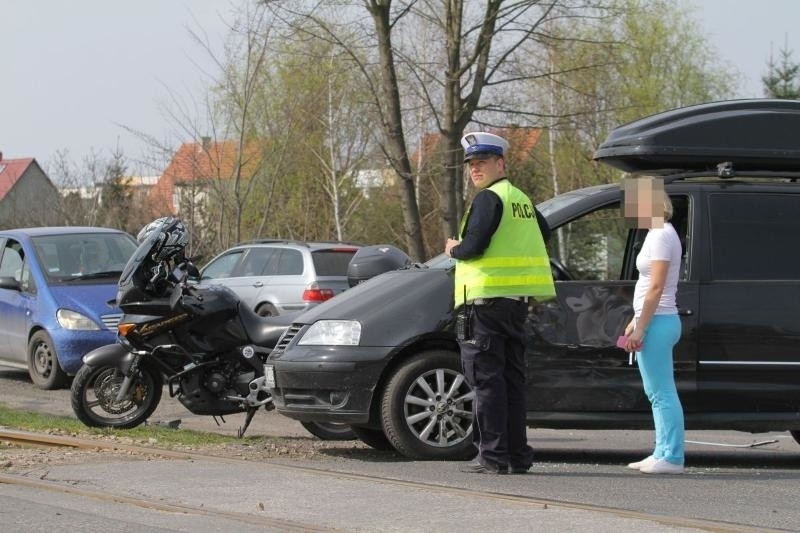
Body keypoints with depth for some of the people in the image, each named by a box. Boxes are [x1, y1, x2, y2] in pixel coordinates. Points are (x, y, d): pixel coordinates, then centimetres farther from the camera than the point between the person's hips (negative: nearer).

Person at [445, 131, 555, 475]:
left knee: (486, 379, -7)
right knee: (512, 378, 11)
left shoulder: (489, 198, -10)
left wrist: (453, 250, 1)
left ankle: (493, 456, -9)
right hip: (517, 301, 9)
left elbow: (474, 246, -19)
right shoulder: (522, 200, 18)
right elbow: (542, 240, 26)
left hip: (486, 300, -9)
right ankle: (517, 455, 11)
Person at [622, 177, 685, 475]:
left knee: (662, 394, -10)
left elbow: (657, 287, -19)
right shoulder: (659, 233, 17)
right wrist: (635, 323, 21)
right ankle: (663, 454, 15)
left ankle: (671, 458, -10)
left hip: (657, 322, -11)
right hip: (658, 320, 11)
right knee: (659, 394, 12)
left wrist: (640, 328, -19)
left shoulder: (661, 235, -13)